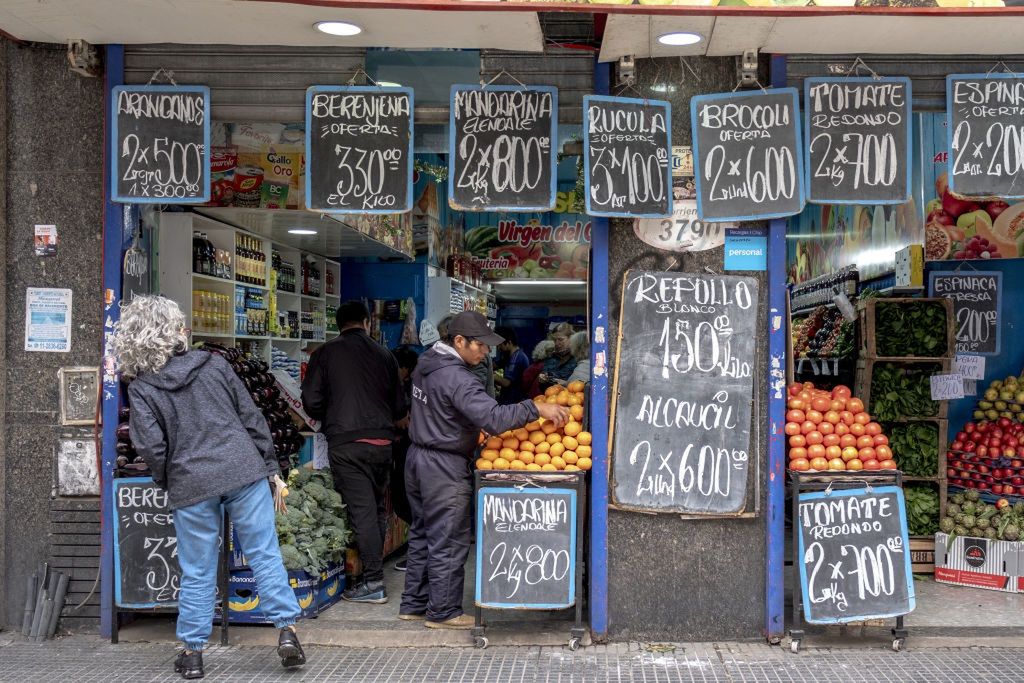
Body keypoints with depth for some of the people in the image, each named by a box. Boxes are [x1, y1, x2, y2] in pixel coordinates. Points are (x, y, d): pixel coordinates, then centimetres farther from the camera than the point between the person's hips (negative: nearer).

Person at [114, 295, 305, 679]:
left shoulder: (142, 387, 1)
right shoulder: (214, 366, 6)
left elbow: (151, 446, -7)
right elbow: (253, 419, 6)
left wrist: (168, 485, 10)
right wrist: (272, 470, 12)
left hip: (190, 484, 0)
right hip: (244, 469, 1)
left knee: (197, 572, 10)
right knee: (265, 555, 7)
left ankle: (192, 652, 19)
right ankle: (286, 630, 5)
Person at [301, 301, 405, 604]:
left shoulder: (326, 354, 0)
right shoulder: (384, 355, 9)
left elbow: (312, 402, -4)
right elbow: (400, 407, 12)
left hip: (345, 442, -3)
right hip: (382, 441, 4)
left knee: (362, 510, -3)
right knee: (377, 507, 15)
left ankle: (373, 582, -1)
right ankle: (374, 570, 23)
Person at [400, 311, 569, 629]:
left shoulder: (426, 365, 8)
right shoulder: (455, 377, -23)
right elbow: (493, 417, -33)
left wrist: (473, 431, 14)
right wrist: (536, 408, -28)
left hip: (419, 457, 10)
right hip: (445, 468, -10)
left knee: (422, 535, 18)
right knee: (448, 542, 2)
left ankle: (414, 603, 27)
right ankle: (443, 611, 11)